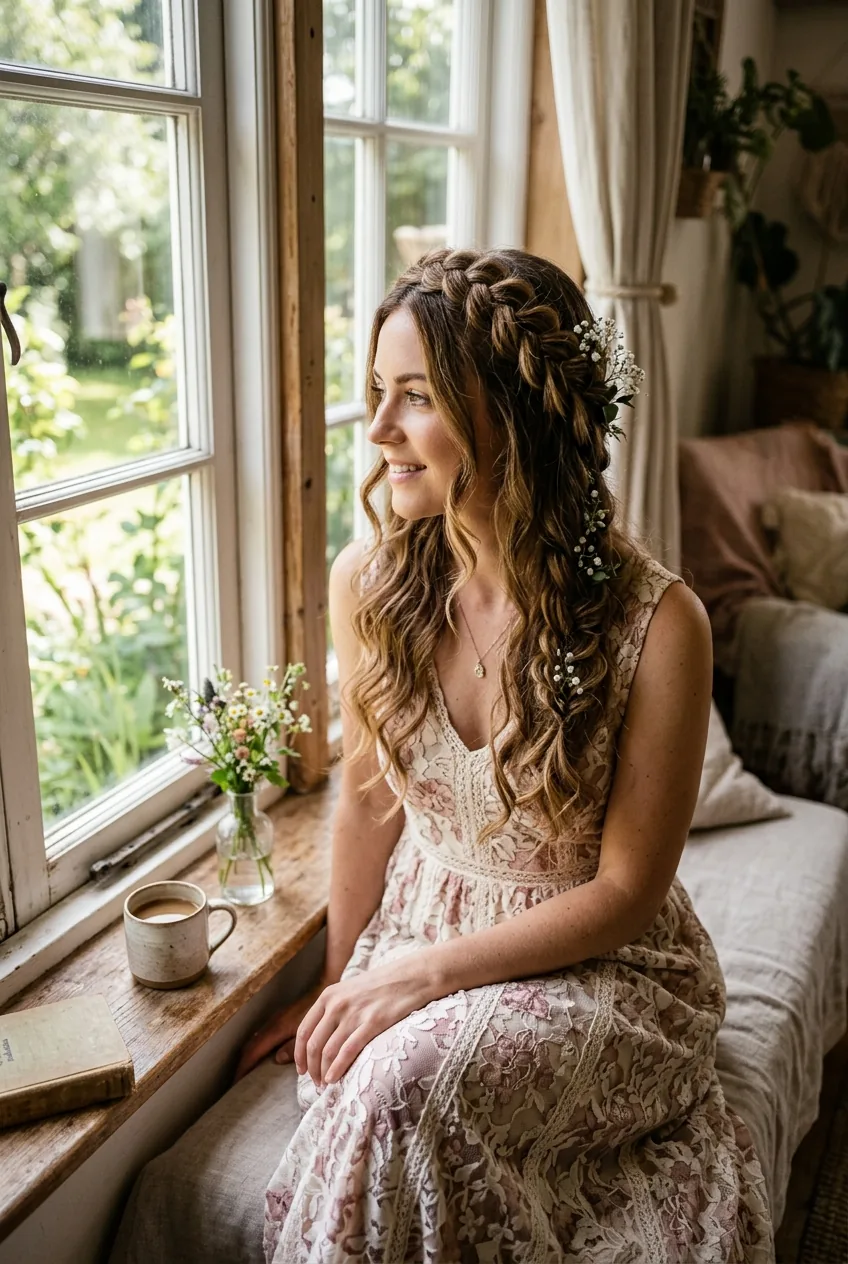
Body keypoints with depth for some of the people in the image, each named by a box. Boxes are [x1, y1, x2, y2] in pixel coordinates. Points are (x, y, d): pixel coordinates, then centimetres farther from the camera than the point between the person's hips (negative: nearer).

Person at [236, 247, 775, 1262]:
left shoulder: (656, 623, -22)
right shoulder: (369, 581, -10)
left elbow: (626, 892, -14)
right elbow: (370, 798, 3)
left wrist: (424, 971, -18)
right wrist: (339, 982, 7)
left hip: (599, 967, -2)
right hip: (412, 937, 3)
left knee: (408, 1081, -28)